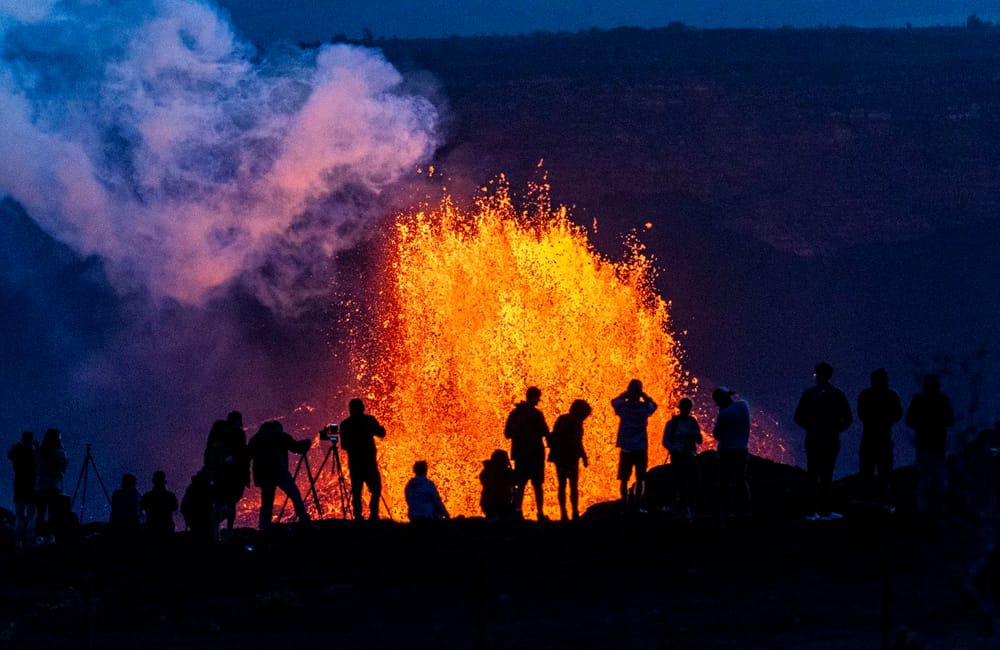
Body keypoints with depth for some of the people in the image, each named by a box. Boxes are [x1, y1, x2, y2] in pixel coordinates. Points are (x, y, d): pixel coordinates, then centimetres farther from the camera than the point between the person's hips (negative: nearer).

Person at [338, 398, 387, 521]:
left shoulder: (345, 424, 5)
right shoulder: (368, 420, -4)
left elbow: (344, 445, 9)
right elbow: (381, 433, 0)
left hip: (353, 462, 3)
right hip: (368, 461, -3)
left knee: (356, 490, 6)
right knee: (375, 489, 4)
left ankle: (358, 516, -3)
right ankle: (373, 515, -9)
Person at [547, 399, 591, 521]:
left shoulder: (561, 419, 9)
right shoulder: (576, 422, -12)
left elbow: (552, 438, 13)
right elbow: (576, 442, -19)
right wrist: (583, 456, -12)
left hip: (558, 457, 6)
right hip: (570, 458, -6)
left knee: (561, 485, 11)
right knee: (574, 486, 1)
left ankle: (563, 514, 9)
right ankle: (575, 513, -3)